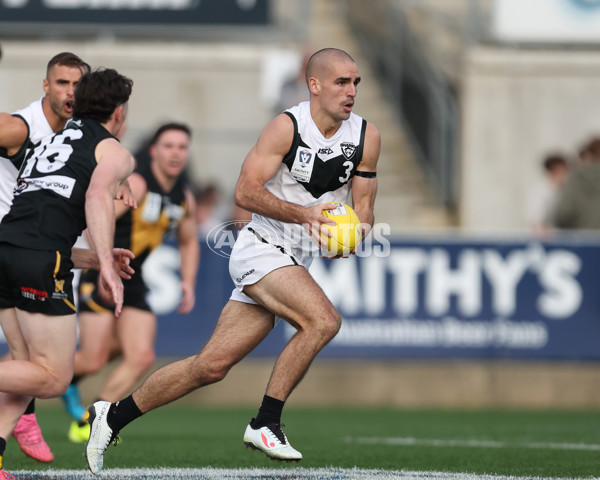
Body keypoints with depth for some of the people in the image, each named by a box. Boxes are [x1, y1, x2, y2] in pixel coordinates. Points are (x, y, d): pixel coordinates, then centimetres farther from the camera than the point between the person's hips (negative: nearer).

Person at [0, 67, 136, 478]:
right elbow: (98, 195, -12)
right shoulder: (115, 151, 8)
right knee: (54, 379, -3)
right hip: (40, 260, -7)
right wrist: (106, 264, -23)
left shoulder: (51, 139, 30)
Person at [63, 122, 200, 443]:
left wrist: (188, 283, 12)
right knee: (94, 360, -11)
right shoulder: (135, 184, -16)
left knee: (142, 356, -6)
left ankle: (90, 421, 6)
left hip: (135, 284, 7)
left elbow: (189, 241, 25)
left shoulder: (185, 198, 8)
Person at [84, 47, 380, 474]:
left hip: (297, 262, 6)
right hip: (260, 249, -6)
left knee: (212, 366, 3)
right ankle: (265, 424, -17)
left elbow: (363, 210, 9)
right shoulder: (287, 126, -13)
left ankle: (113, 416, 15)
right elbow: (246, 191, -15)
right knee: (323, 320, -28)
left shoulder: (366, 137, 4)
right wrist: (303, 213, -26)